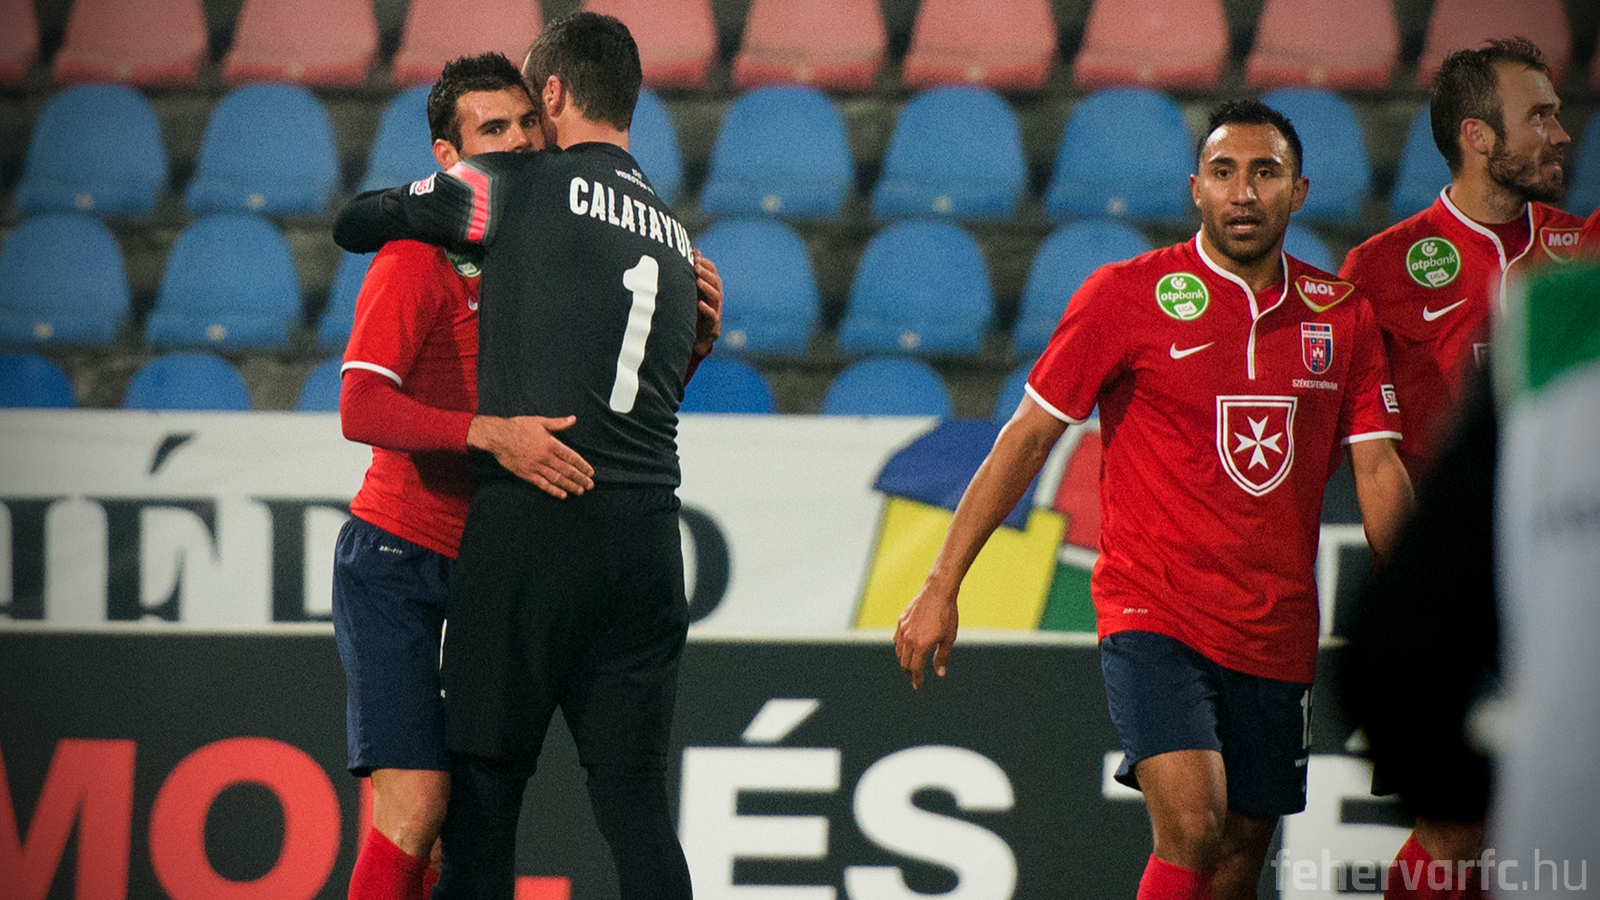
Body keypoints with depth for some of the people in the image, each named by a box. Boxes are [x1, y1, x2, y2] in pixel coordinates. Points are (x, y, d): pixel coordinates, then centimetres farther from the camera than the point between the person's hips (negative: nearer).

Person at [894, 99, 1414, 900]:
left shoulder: (1341, 315, 6)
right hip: (1151, 614, -4)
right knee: (1190, 825, -22)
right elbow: (1027, 438, -3)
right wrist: (941, 587, -5)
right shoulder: (1128, 295, -5)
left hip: (1277, 636, 4)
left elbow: (1377, 473, 8)